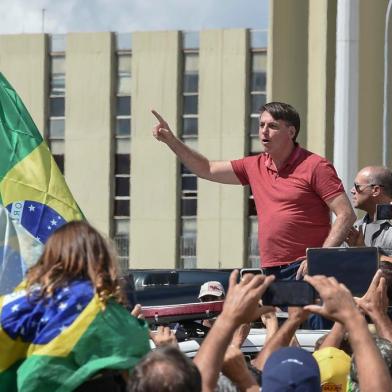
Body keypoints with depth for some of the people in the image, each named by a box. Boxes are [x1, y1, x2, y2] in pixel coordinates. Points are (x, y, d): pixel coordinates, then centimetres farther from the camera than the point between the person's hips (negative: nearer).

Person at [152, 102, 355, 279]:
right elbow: (207, 169, 23)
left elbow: (346, 215, -9)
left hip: (305, 270, -6)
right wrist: (171, 140, 14)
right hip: (270, 274, 7)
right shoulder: (255, 167, 15)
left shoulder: (315, 166, -5)